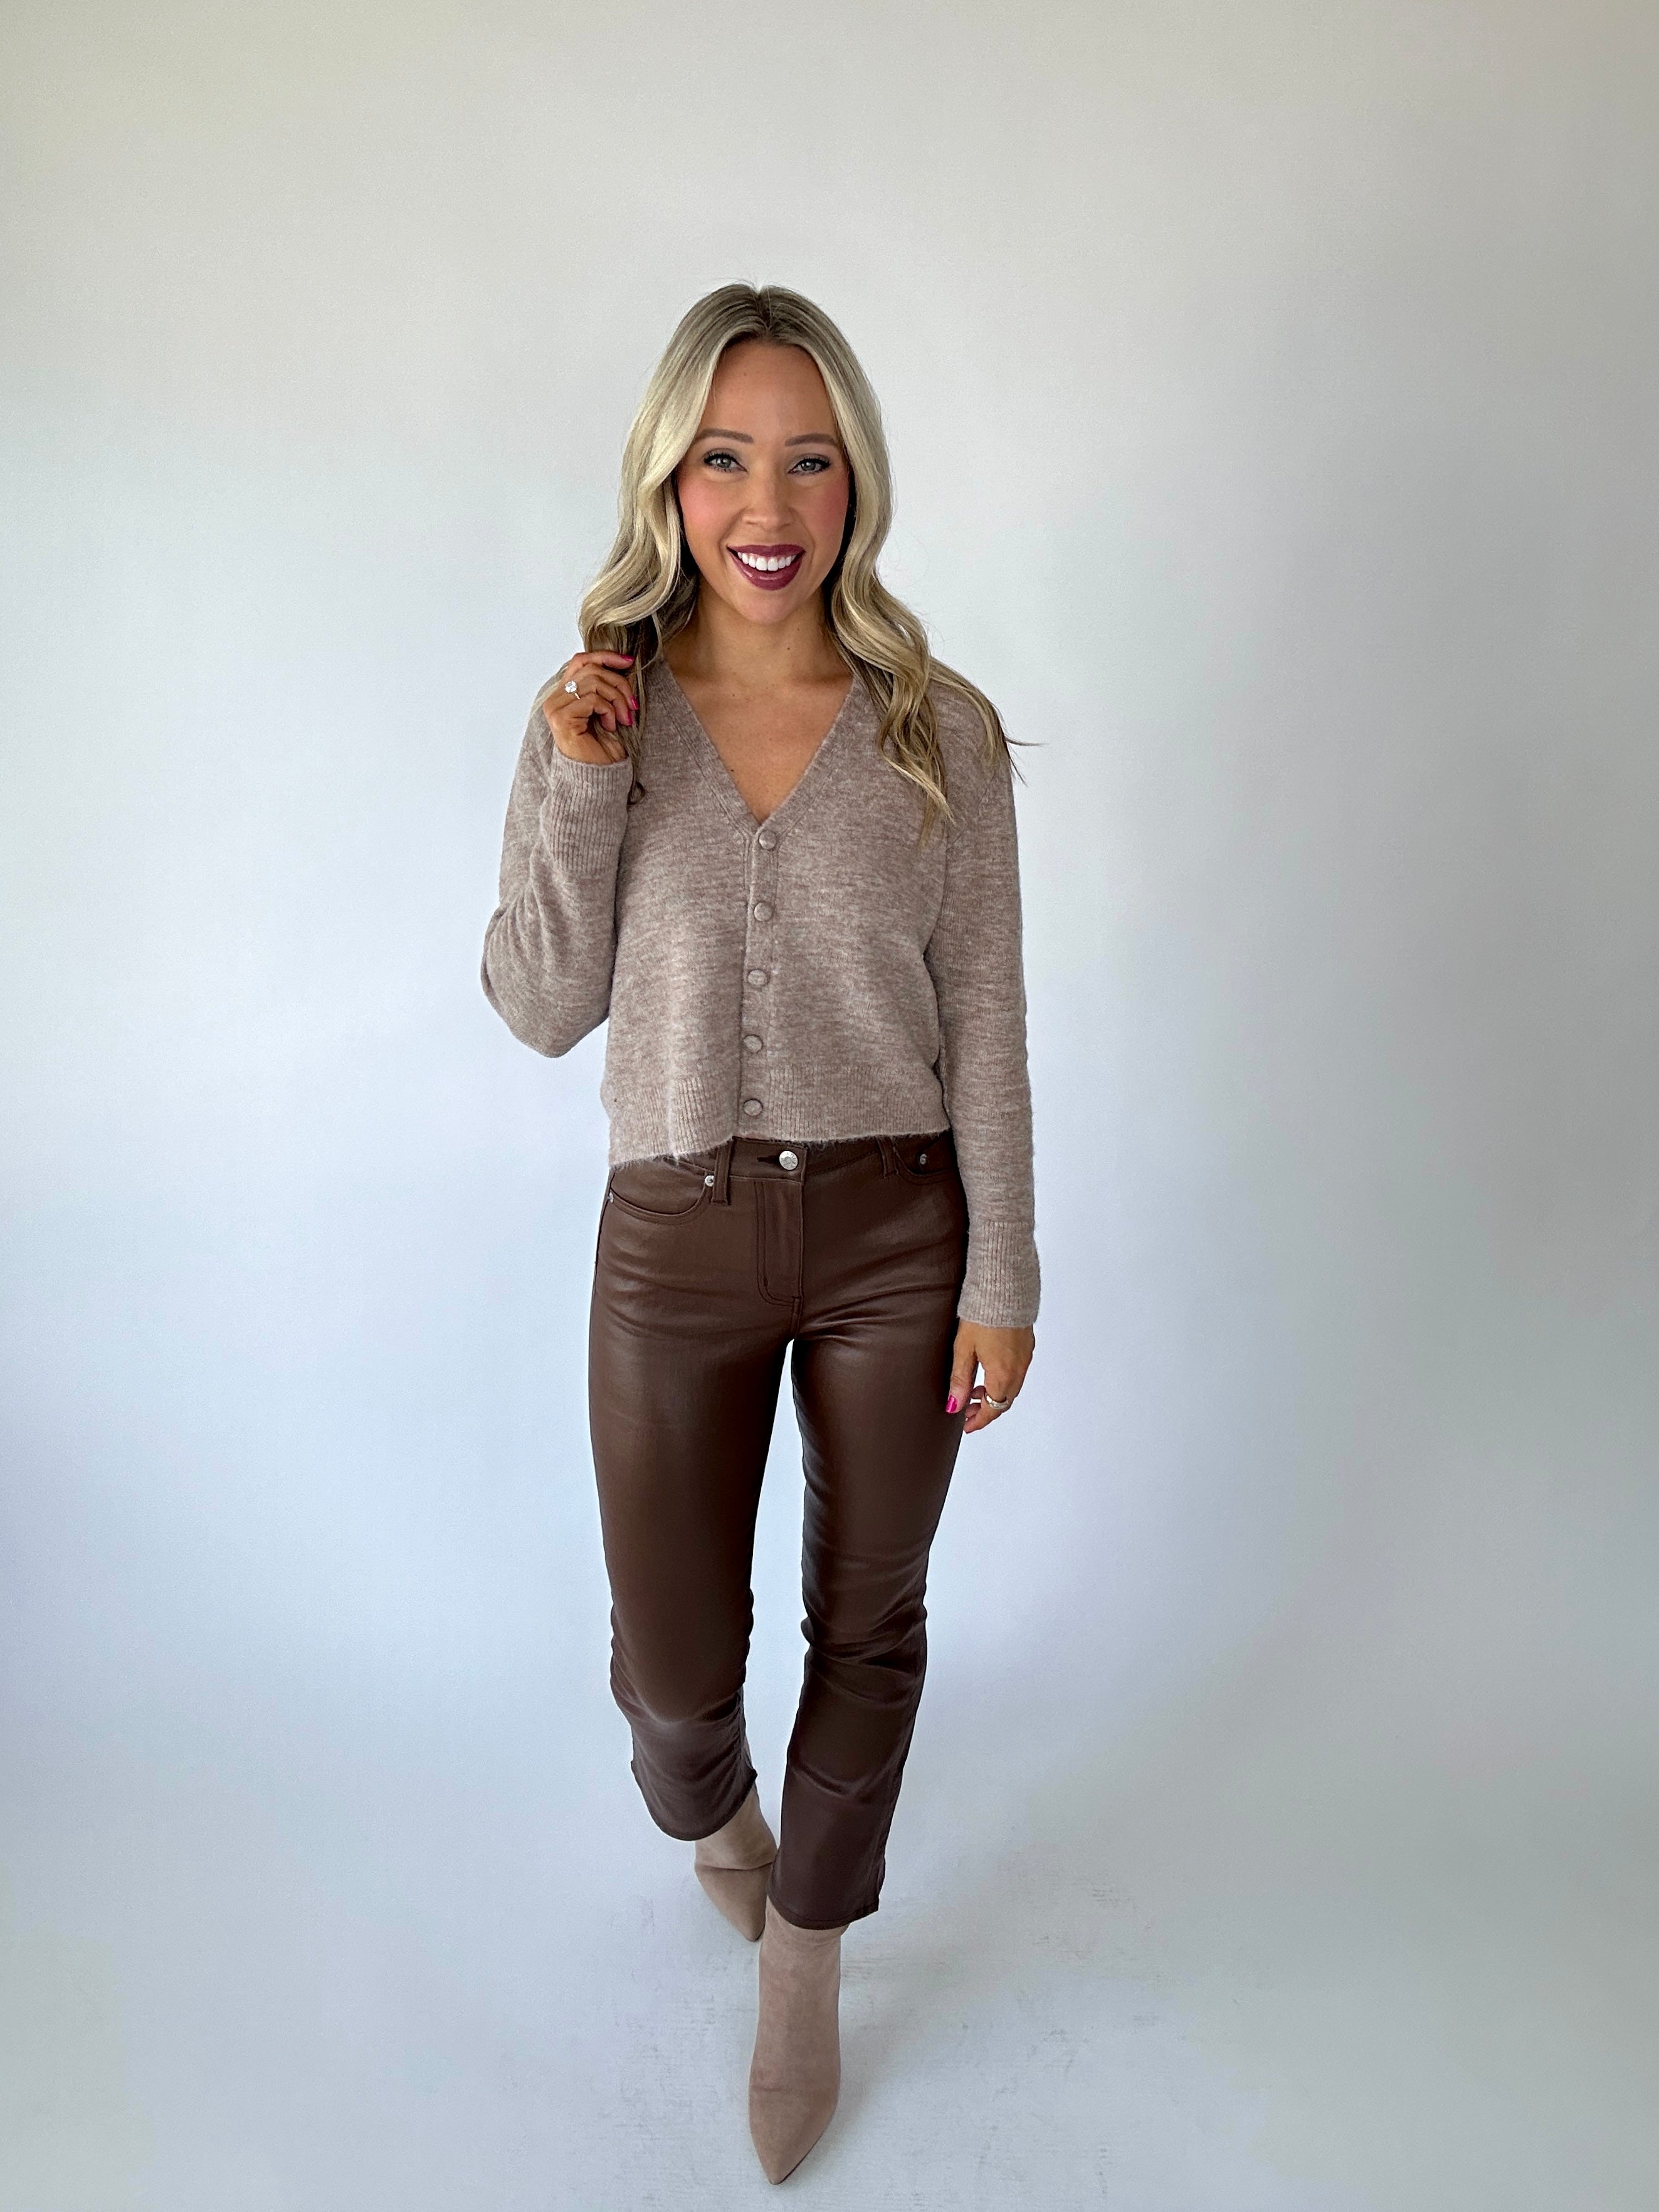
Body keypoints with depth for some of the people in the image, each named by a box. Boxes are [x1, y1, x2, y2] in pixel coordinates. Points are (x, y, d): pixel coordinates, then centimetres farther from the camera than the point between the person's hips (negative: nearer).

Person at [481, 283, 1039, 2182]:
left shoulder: (940, 729, -4)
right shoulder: (597, 717, -2)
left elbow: (984, 1022, -3)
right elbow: (539, 1010, -3)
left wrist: (1002, 1281, -4)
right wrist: (579, 788, -16)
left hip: (894, 1233, 0)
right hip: (677, 1238, 0)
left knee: (866, 1619, 15)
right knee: (674, 1656, 9)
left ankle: (804, 1958, 42)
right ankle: (709, 1805, 49)